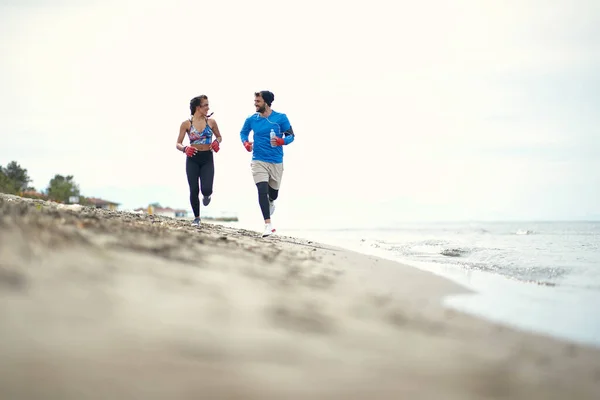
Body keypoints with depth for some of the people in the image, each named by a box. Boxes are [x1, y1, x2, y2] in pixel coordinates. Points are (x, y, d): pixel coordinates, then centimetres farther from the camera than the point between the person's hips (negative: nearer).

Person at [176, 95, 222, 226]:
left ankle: (206, 195, 26)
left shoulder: (211, 122, 2)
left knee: (206, 189, -13)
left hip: (207, 159, 1)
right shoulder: (186, 124, -2)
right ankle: (196, 218, 16)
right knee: (194, 190, -3)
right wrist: (185, 149, -22)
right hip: (192, 159, -1)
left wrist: (217, 142, -6)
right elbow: (178, 144, 0)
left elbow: (219, 137, 17)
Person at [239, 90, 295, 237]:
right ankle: (268, 225, -20)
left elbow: (291, 136, -1)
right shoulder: (251, 119, 1)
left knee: (273, 194, 14)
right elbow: (243, 132, 19)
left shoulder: (281, 118, -4)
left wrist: (281, 141, -22)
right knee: (262, 190, -19)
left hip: (276, 162, 1)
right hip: (259, 161, -1)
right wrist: (246, 143, -2)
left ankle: (270, 202, 54)